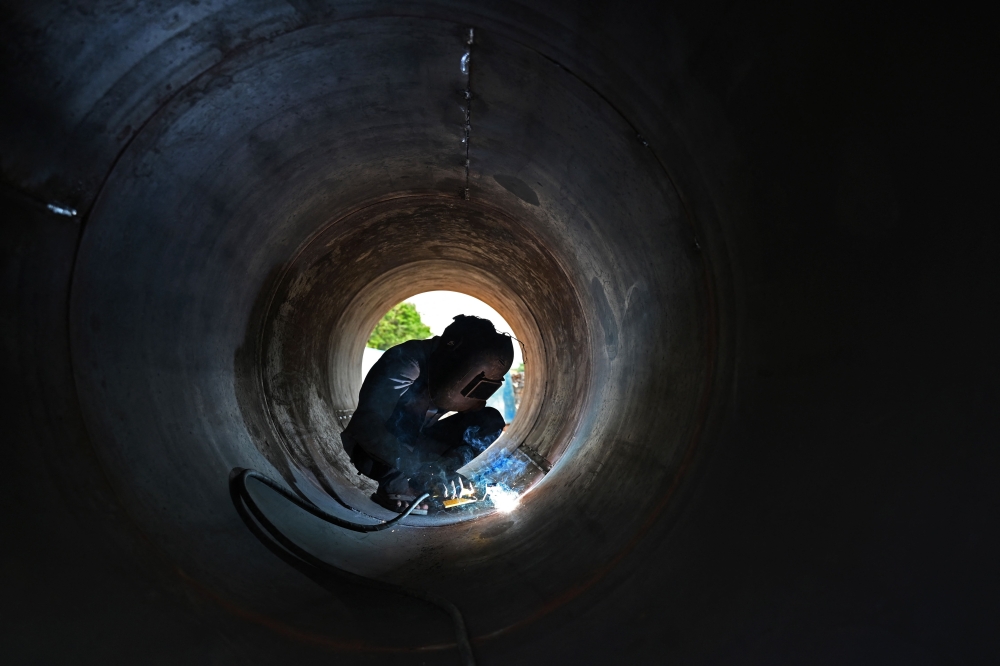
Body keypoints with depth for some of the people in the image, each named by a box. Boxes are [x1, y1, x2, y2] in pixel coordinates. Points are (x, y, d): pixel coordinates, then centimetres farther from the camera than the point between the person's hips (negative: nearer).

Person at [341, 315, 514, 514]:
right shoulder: (406, 361, -28)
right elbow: (366, 425, -36)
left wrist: (450, 464, -29)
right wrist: (420, 468, -44)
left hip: (417, 445, 6)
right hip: (376, 451, -6)